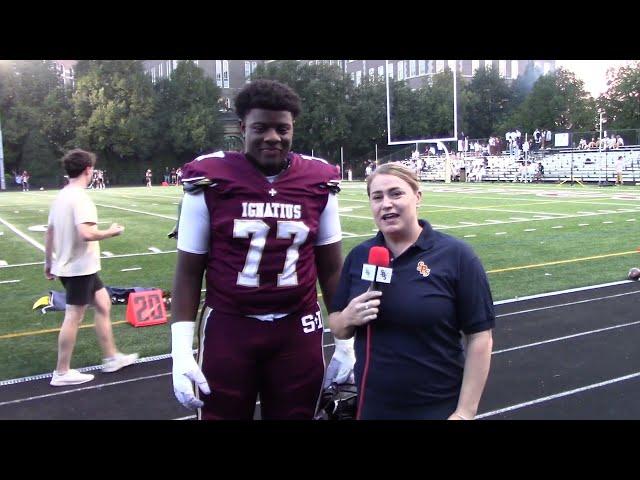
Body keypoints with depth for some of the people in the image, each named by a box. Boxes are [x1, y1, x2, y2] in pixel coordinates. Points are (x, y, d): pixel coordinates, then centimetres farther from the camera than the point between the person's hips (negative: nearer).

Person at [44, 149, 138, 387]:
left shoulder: (61, 196, 8)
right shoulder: (80, 198, -19)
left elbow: (49, 232, 13)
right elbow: (86, 234, -31)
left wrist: (48, 261, 21)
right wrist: (110, 232, -14)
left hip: (67, 265, 10)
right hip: (80, 268, -10)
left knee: (103, 304, 16)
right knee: (74, 317, -1)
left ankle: (111, 357, 24)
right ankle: (61, 373, 10)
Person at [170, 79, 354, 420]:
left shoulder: (318, 183, -1)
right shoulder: (210, 181, -8)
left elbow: (331, 267, 7)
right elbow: (189, 271, -2)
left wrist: (345, 340, 8)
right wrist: (181, 349, -8)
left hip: (299, 330, 2)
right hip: (228, 328, -2)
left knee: (296, 414, 15)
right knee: (222, 414, 11)